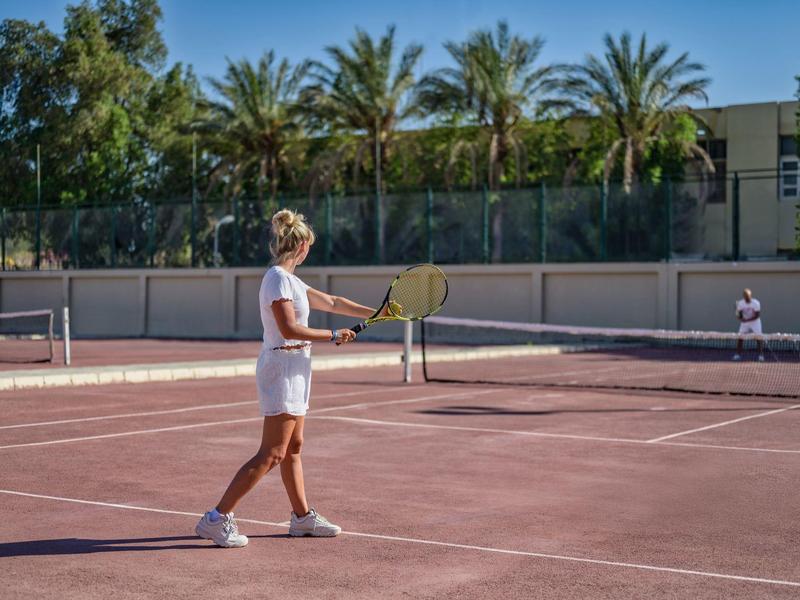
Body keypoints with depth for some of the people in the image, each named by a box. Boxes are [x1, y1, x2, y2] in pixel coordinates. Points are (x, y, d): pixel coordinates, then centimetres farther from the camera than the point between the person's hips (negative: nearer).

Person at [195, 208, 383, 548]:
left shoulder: (289, 279, 14)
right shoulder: (278, 278, -15)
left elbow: (331, 302, 21)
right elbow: (289, 329, -22)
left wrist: (377, 313, 23)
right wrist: (333, 336, -15)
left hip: (294, 369, 10)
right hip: (283, 365, -10)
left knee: (292, 448, 16)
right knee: (271, 455, -11)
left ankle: (302, 517, 25)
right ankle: (217, 519, -10)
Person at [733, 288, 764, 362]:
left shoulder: (756, 303, -20)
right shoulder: (740, 303, -10)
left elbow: (757, 315, -21)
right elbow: (739, 314, -3)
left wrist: (748, 319, -31)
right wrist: (740, 317, -27)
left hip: (755, 322, -3)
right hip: (744, 322, 3)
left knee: (758, 338, -10)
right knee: (740, 337, -5)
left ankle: (761, 355, -1)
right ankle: (738, 354, 4)